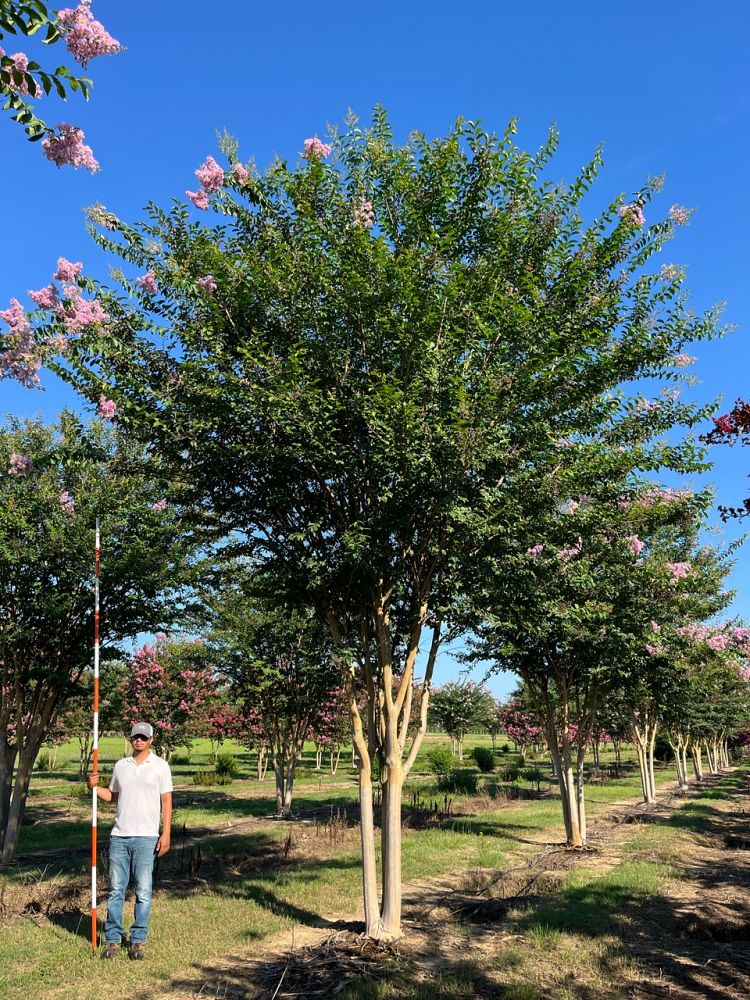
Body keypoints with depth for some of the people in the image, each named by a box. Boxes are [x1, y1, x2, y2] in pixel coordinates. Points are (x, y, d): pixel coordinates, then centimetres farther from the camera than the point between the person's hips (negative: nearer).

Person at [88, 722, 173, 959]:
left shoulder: (160, 766, 0)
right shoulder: (120, 765, 12)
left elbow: (166, 802, -1)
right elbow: (113, 796, 19)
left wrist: (166, 834, -7)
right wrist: (95, 787, 1)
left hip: (145, 837, -3)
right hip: (119, 836, 3)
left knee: (143, 891, 1)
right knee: (116, 890, 6)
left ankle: (138, 940, 10)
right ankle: (113, 939, 14)